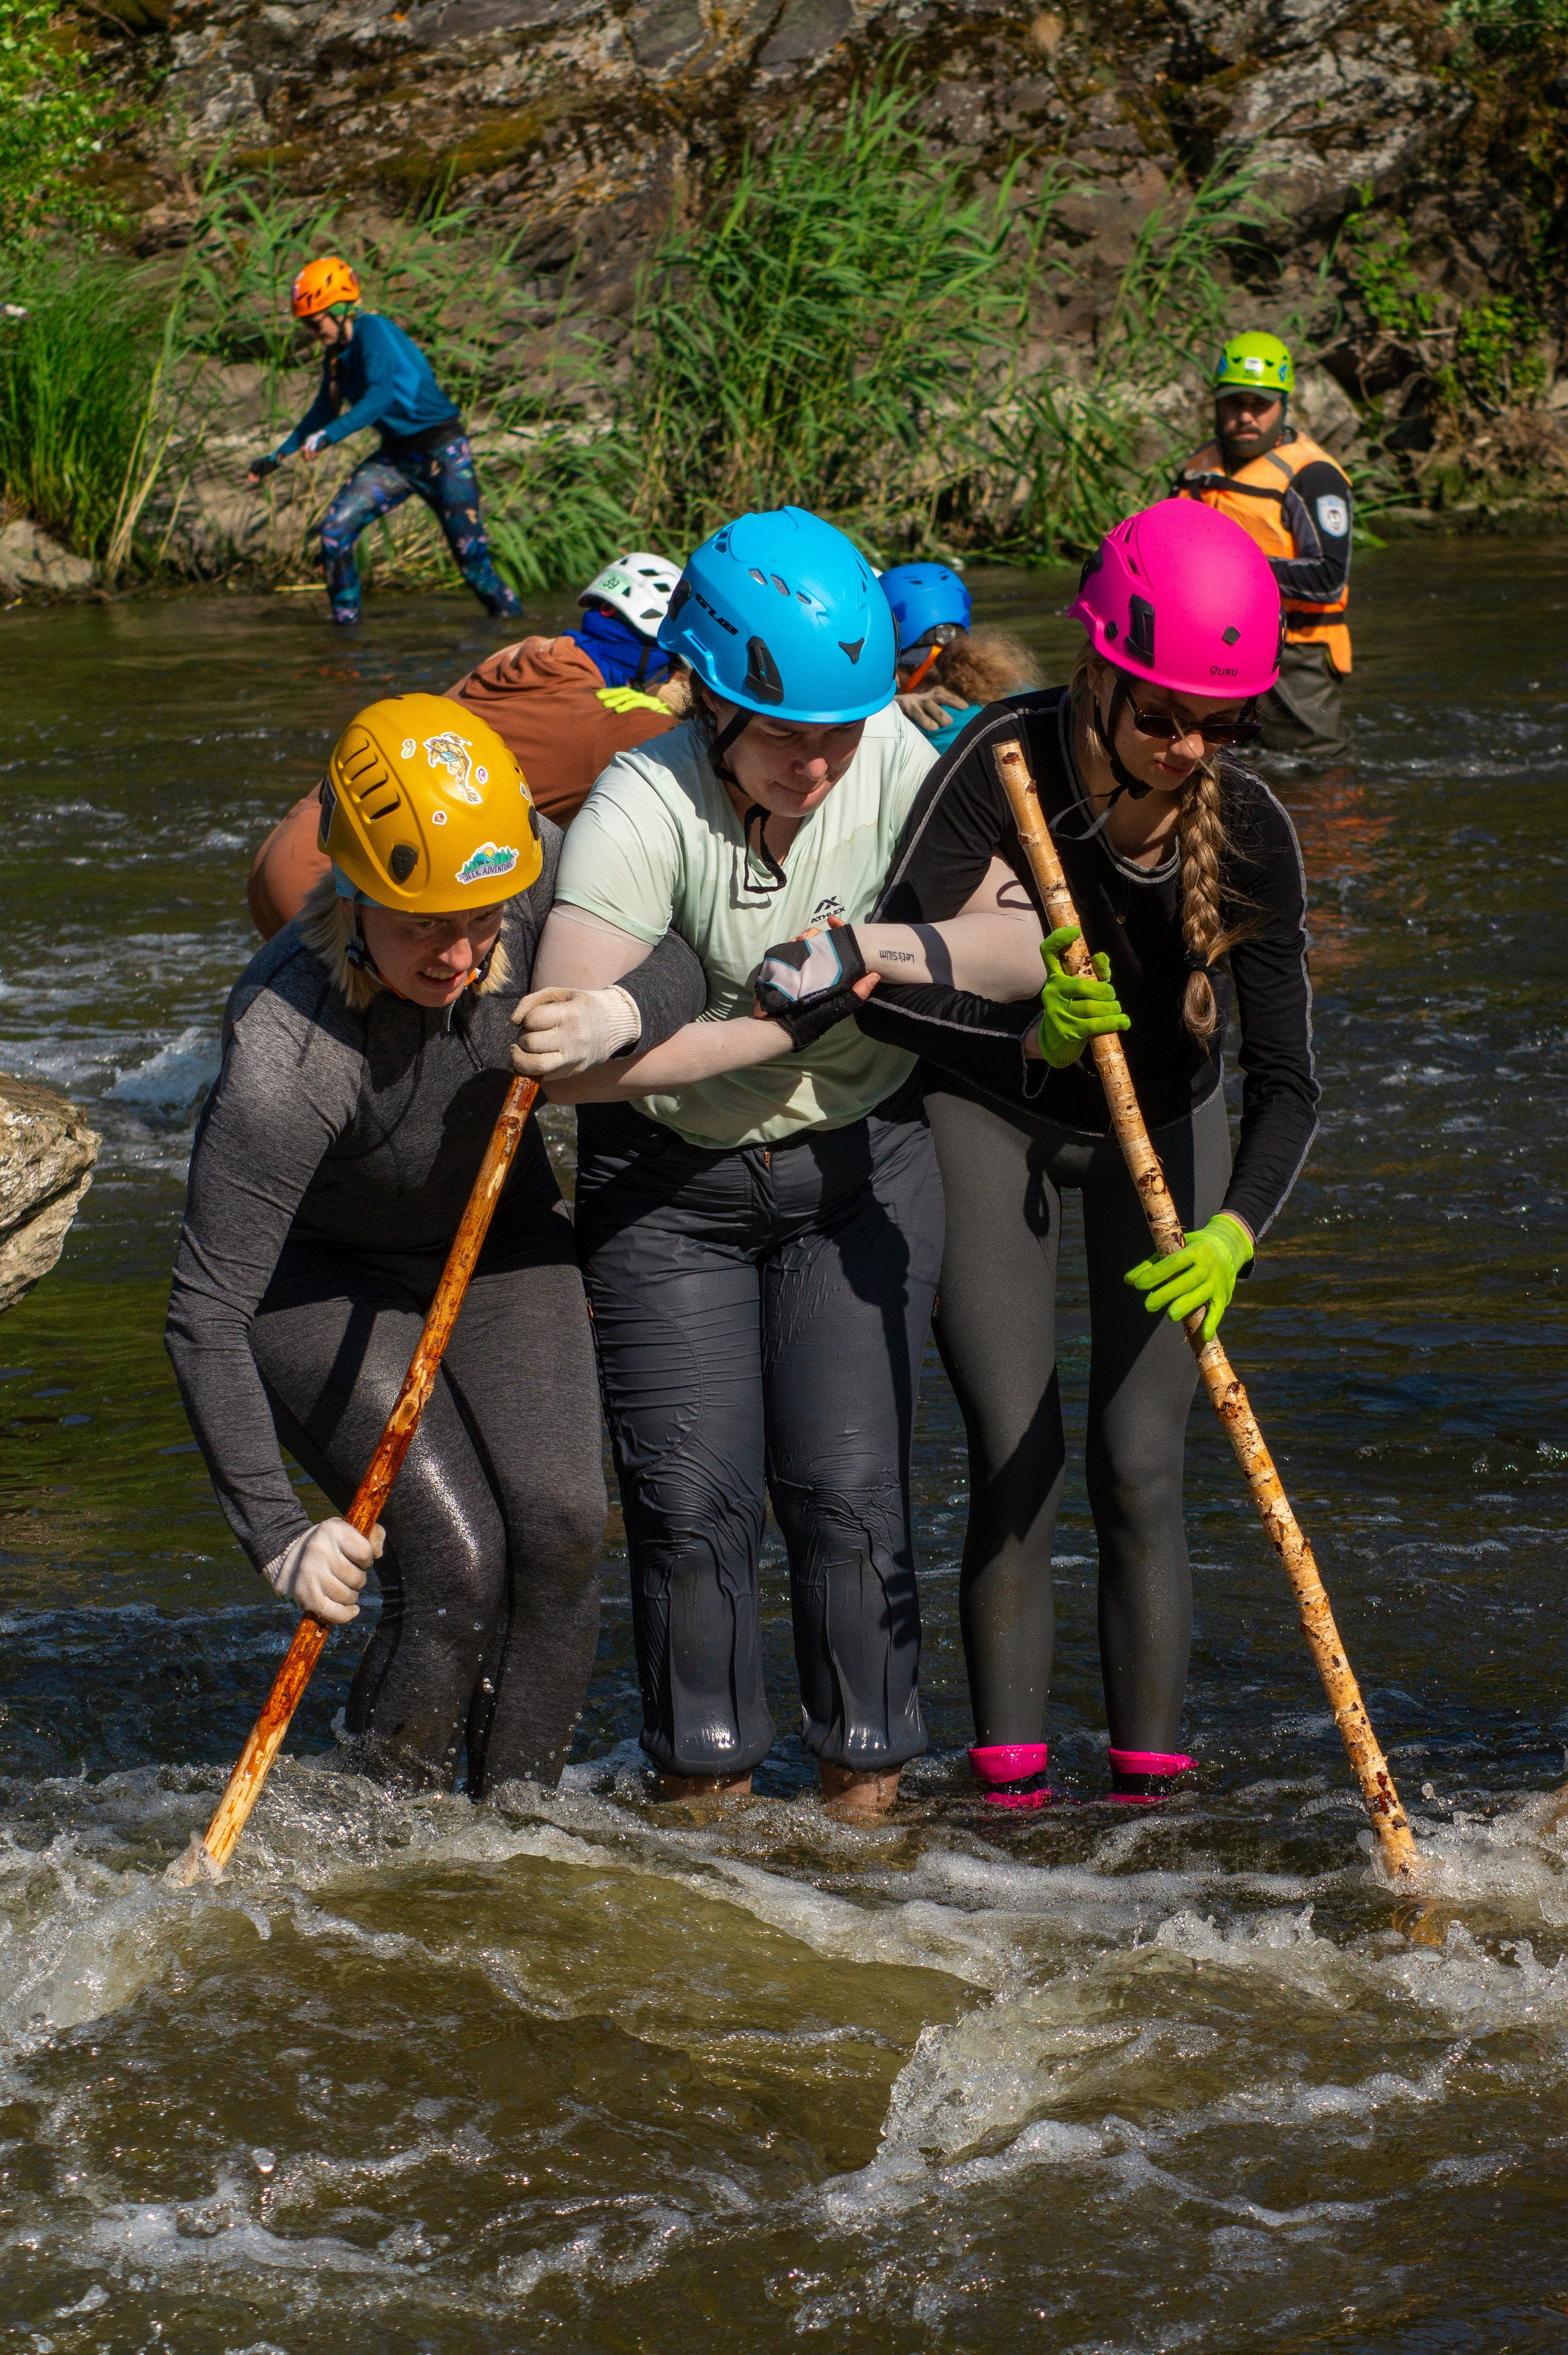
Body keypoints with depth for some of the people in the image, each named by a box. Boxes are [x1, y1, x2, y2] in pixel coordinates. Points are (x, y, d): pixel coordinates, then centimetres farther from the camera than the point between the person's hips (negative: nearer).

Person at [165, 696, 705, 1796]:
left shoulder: (534, 864, -25)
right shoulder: (286, 1053, -37)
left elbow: (679, 969, -12)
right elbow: (206, 1313, -34)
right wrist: (278, 1531, -38)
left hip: (498, 1233, 5)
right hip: (315, 1275, -5)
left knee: (561, 1524, -12)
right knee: (457, 1560, -17)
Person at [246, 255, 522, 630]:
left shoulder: (373, 331, -20)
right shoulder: (336, 353, 5)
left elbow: (379, 397, -35)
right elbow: (324, 411, 20)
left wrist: (328, 436, -44)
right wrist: (277, 457, 21)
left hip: (442, 452, -8)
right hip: (396, 456, 8)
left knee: (471, 556, -10)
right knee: (335, 530, -7)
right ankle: (345, 627, 2)